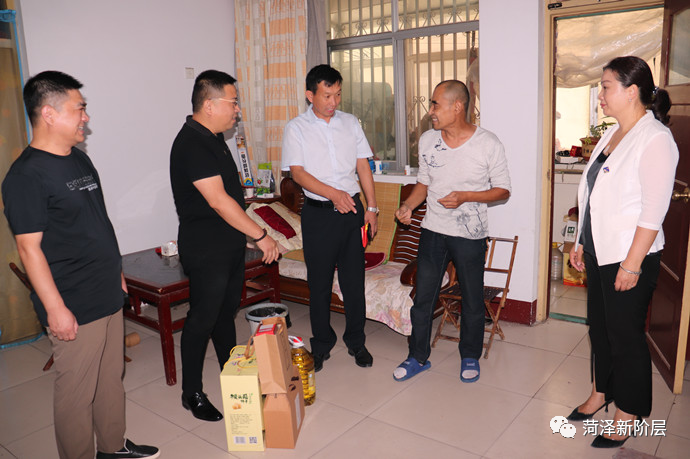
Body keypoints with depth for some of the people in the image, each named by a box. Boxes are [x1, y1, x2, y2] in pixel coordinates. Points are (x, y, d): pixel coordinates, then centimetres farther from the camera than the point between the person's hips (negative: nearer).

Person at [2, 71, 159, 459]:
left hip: (108, 295, 9)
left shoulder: (79, 158, 10)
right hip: (75, 308, -8)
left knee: (112, 377, 20)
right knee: (77, 391, 6)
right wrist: (55, 308, -18)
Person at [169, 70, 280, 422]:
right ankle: (192, 393, 20)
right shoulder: (191, 144, -20)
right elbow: (218, 200, -26)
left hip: (230, 244, 9)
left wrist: (249, 235, 21)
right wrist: (261, 235, -23)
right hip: (205, 250, -9)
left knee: (226, 312, 19)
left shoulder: (213, 137, 11)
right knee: (202, 319, 3)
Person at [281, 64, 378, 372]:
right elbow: (298, 172, -10)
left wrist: (371, 207, 4)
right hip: (319, 213, -2)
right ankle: (322, 344, 23)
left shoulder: (350, 123, 9)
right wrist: (333, 193, -23)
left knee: (354, 280, 8)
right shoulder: (297, 128, -1)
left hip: (352, 209, 3)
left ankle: (356, 341, 24)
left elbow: (363, 166, 10)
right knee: (319, 283, 6)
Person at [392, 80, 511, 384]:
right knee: (422, 296, 9)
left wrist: (465, 196, -20)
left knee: (472, 300, 11)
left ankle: (470, 356, 33)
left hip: (470, 235, -3)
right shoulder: (427, 140, 1)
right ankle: (418, 356, 27)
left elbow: (503, 190, -5)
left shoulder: (488, 144, -11)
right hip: (433, 230, 3)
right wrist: (408, 205, -7)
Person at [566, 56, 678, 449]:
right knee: (599, 327, 18)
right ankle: (601, 393, 37)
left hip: (630, 257, -8)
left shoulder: (655, 139, -16)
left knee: (626, 335, 4)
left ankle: (628, 417, 22)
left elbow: (654, 210, -19)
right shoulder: (612, 135, 10)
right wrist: (581, 243, 15)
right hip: (600, 253, 8)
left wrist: (632, 264, -20)